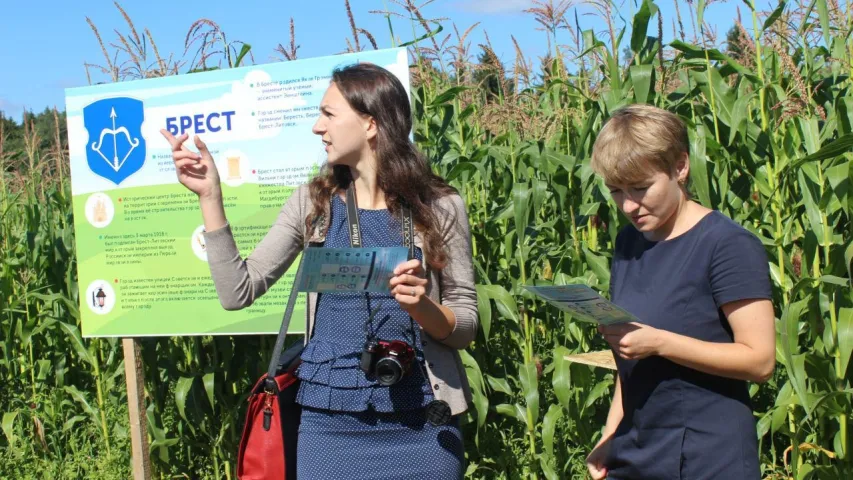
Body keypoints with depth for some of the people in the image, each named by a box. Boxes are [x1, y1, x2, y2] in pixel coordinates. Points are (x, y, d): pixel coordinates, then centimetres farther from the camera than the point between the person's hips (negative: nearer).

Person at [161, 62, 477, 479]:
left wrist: (423, 307, -20)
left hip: (420, 424, -1)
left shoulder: (438, 208, -3)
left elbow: (466, 327, 0)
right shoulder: (312, 203, 4)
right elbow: (238, 292, -1)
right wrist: (210, 195, -4)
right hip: (330, 423, 2)